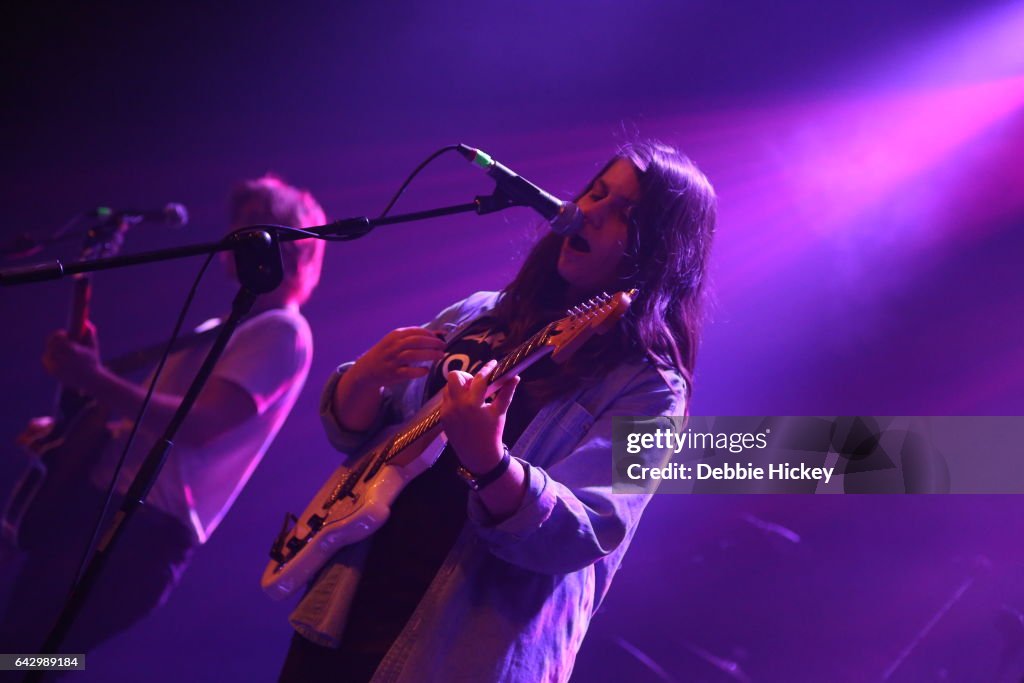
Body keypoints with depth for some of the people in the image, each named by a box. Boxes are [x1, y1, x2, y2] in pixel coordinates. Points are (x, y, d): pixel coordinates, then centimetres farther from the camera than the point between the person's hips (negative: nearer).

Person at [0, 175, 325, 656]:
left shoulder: (282, 332, -7)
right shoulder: (220, 328, 23)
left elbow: (198, 426, -20)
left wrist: (94, 379, -21)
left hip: (145, 527, -9)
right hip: (100, 499, 10)